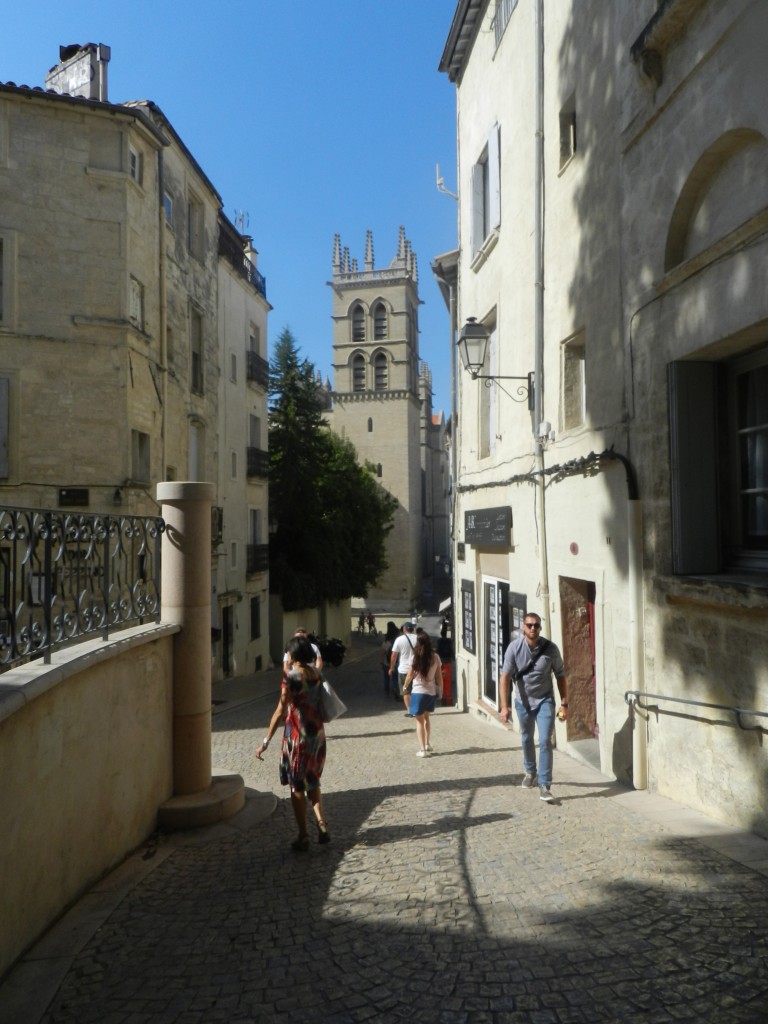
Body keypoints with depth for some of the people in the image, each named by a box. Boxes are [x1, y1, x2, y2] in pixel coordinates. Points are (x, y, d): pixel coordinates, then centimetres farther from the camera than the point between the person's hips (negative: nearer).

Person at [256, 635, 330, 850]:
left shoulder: (291, 675, -17)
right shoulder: (316, 672, 2)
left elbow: (281, 710, -21)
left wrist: (266, 741, -20)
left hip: (298, 734, -6)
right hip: (318, 732, 6)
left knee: (297, 785, 7)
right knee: (312, 781, 21)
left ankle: (303, 836, 12)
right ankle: (322, 825, 9)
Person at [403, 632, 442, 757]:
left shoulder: (416, 658, -11)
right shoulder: (435, 657, -3)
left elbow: (410, 675, -5)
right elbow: (439, 676, 1)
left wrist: (405, 686, 13)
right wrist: (441, 690, 14)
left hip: (418, 692, -4)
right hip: (431, 692, 4)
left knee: (419, 721, 3)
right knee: (426, 717, 25)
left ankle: (422, 749, -1)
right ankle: (427, 744, 28)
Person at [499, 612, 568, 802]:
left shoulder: (550, 648, -16)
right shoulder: (514, 647, -18)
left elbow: (560, 676, -5)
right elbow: (505, 677, -20)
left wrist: (564, 703, -6)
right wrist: (504, 706, -26)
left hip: (545, 700, -1)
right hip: (523, 701, 2)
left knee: (545, 741, -11)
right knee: (526, 739, 19)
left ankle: (544, 786, -6)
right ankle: (530, 771, 44)